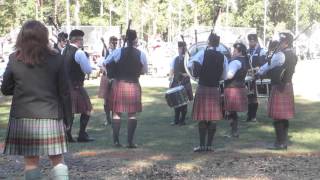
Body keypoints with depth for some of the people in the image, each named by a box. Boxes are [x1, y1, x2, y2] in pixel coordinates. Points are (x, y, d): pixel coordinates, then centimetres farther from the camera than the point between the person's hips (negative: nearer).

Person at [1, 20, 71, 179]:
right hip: (51, 117, 0)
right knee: (57, 159, 10)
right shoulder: (55, 59, -4)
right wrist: (66, 117, 8)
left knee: (31, 161, 6)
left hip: (23, 118, 0)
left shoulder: (14, 59, -3)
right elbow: (64, 92, -1)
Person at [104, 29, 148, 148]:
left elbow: (105, 63, 6)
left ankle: (116, 140, 9)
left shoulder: (118, 52, -5)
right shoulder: (141, 54, -5)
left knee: (116, 112, 9)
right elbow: (145, 71, 8)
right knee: (132, 114, 6)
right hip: (134, 86, 0)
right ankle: (130, 141, 5)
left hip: (119, 84, 0)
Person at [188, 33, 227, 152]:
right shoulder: (223, 57, 3)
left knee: (202, 118, 2)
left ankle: (202, 145, 1)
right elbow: (223, 76, 7)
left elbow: (190, 65, -12)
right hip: (215, 90, 2)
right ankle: (209, 145, 7)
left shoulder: (202, 53, -5)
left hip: (202, 89, -2)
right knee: (213, 118, 5)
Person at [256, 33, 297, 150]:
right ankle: (284, 142, 18)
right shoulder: (293, 56, 10)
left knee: (277, 117, -3)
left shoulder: (280, 55, -17)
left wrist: (259, 73, 13)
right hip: (288, 86, 9)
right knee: (285, 116, 12)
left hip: (278, 87, -9)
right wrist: (265, 72, 17)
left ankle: (280, 143, -1)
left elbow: (268, 65, -4)